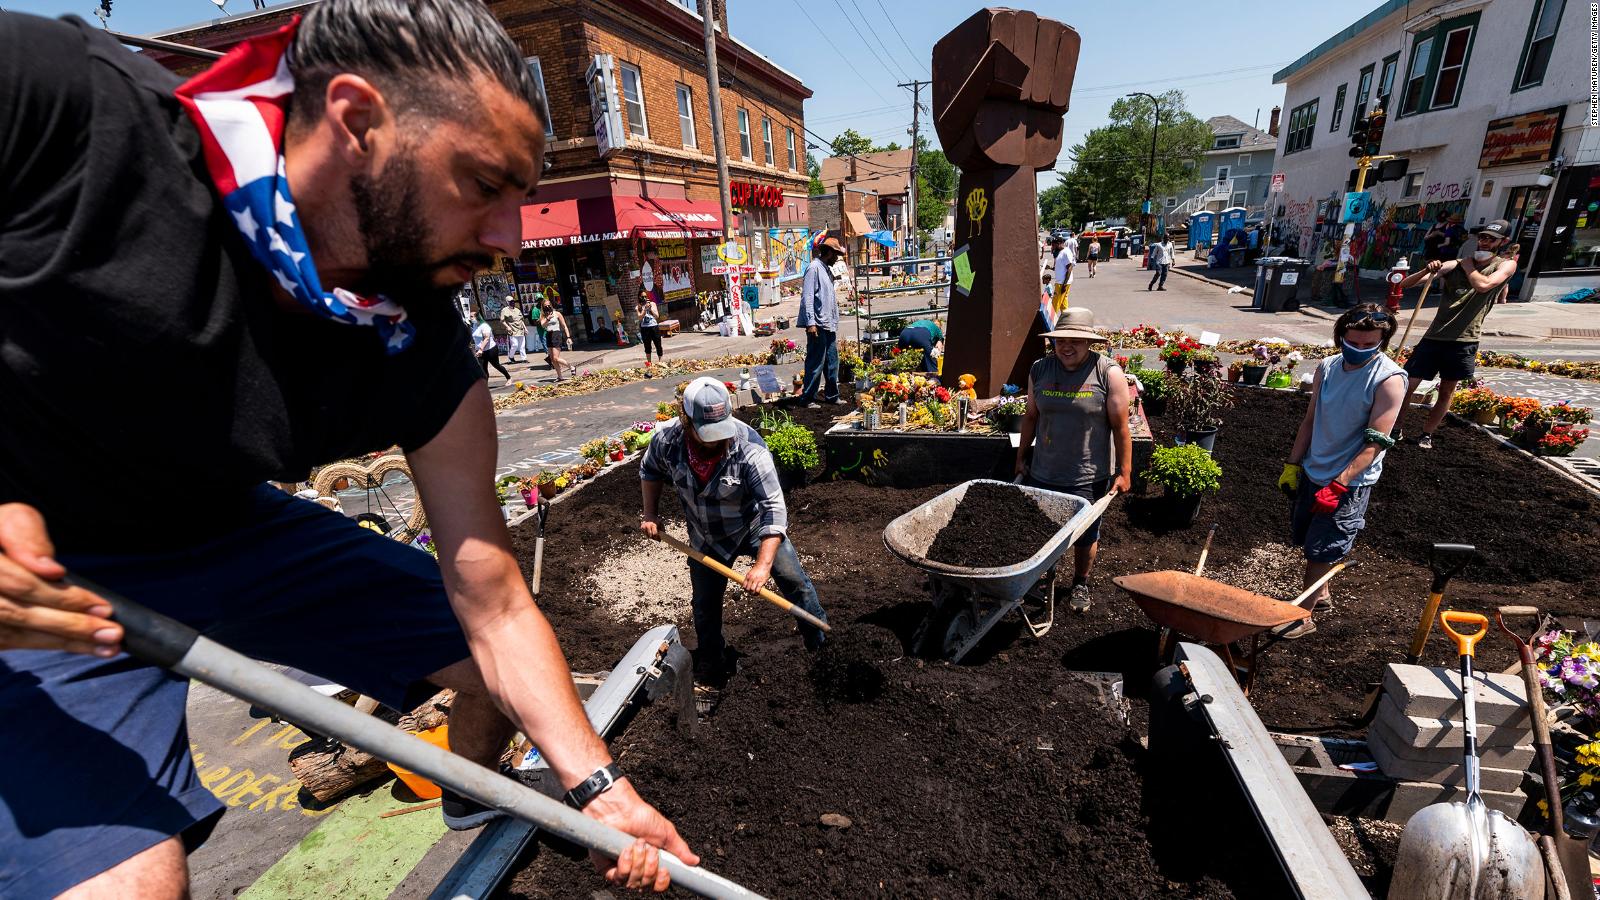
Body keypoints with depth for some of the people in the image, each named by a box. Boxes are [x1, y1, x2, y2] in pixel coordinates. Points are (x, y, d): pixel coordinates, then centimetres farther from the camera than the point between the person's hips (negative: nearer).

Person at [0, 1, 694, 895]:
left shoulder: (426, 366, -21)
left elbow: (496, 610, -15)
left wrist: (602, 789, -14)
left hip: (227, 531, 3)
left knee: (500, 656, 3)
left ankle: (474, 798, 37)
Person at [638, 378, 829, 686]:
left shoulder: (750, 449, -35)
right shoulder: (666, 440, -22)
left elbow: (773, 507, -36)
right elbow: (649, 471, 3)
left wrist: (763, 564, -43)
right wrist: (650, 514, -4)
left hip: (755, 528, -3)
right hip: (706, 539, 3)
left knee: (795, 581, -6)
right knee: (705, 605, 14)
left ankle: (822, 644, 18)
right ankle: (710, 665, 40)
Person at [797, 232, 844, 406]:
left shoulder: (826, 269, 18)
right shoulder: (814, 267, -10)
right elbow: (807, 296, -17)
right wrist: (810, 323, -22)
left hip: (829, 324, 10)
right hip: (818, 324, -10)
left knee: (832, 361, 13)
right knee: (816, 363, -5)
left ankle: (831, 396, 23)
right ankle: (807, 398, 5)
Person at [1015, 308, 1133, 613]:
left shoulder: (1109, 373, -11)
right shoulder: (1040, 370, 0)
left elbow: (1120, 427, -9)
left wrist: (1124, 472, -9)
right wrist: (1021, 457, 12)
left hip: (1089, 478, -2)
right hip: (1043, 473, 3)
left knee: (1085, 536, 13)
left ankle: (1080, 584, 37)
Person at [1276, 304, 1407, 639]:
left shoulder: (1389, 379, -16)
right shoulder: (1327, 367, 0)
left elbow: (1375, 443, -19)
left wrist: (1338, 485, -24)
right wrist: (1293, 465, 6)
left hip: (1351, 482, -6)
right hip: (1312, 473, 6)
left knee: (1320, 550, 2)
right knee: (1306, 541, 17)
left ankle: (1303, 616, 17)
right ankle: (1321, 595, 39)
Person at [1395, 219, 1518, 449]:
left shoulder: (1505, 265, 6)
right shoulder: (1454, 265, 7)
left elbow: (1483, 285, -16)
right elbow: (1405, 284, -1)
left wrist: (1467, 264, -1)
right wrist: (1427, 270, -20)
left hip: (1464, 341, 0)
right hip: (1435, 336, 0)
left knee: (1447, 391, 9)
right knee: (1407, 386, -6)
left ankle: (1427, 434, 21)